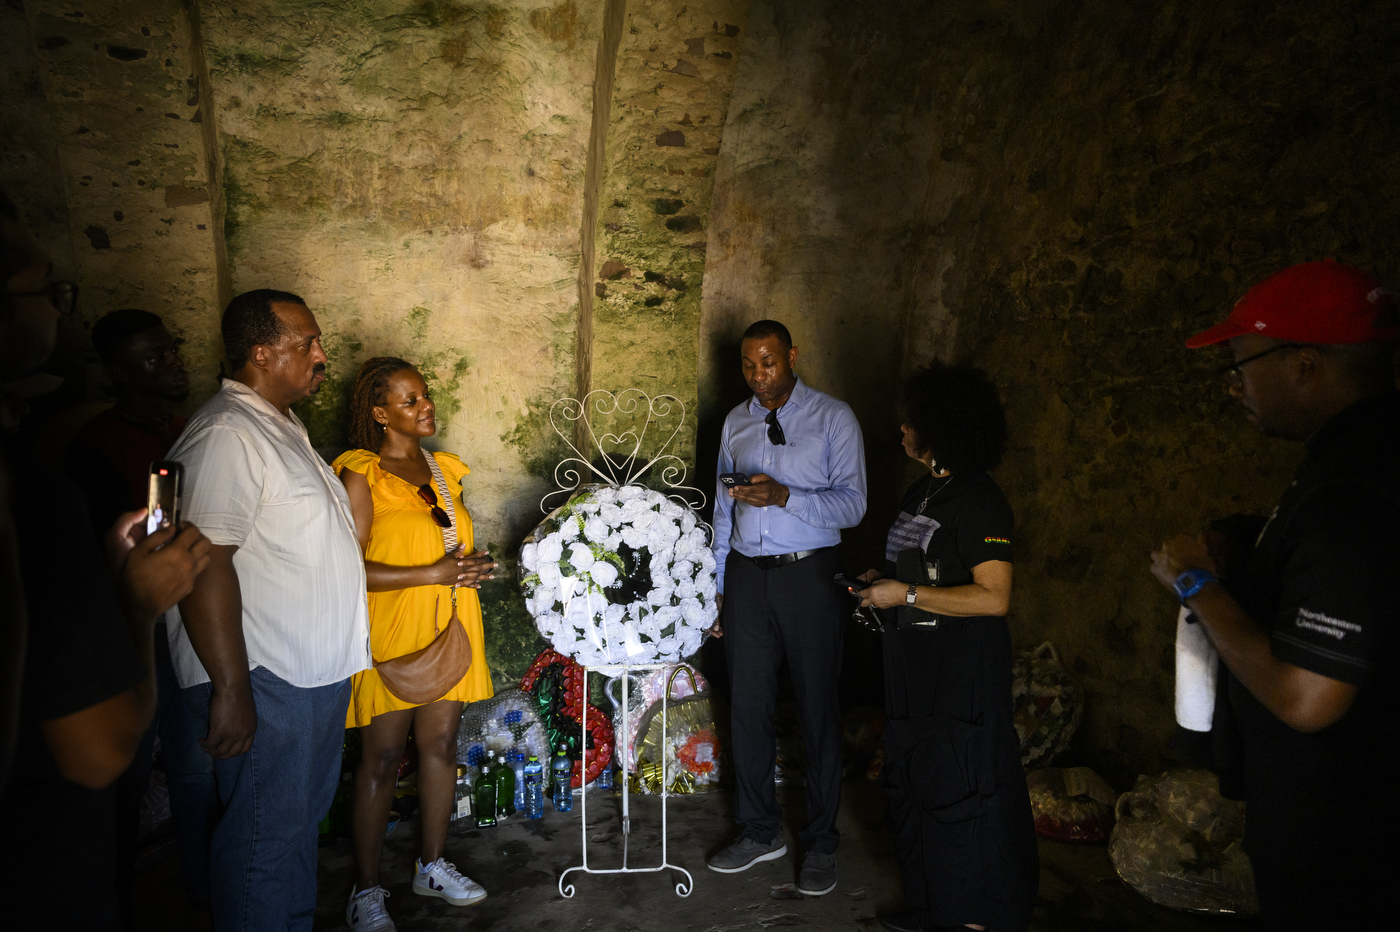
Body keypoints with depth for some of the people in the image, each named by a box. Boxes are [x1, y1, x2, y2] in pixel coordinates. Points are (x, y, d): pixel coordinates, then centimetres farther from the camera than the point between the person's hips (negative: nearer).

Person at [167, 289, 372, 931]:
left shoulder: (281, 427, 14)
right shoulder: (226, 435, -19)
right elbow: (205, 566, -25)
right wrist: (231, 689, -25)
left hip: (316, 671, 10)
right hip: (264, 680, -10)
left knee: (303, 819, 21)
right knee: (266, 836, 4)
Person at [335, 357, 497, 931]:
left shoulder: (444, 469, 12)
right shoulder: (361, 476, -11)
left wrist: (468, 568, 7)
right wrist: (432, 574, -20)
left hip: (447, 629, 6)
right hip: (390, 633, -6)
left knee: (440, 743, 12)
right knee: (382, 758, 3)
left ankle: (433, 866, 29)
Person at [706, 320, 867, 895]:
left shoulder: (833, 418, -3)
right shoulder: (735, 423, 12)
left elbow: (852, 503, -11)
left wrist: (784, 496, -26)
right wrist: (715, 584, 12)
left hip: (809, 573, -4)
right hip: (746, 573, 4)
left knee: (817, 708, 5)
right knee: (747, 706, 10)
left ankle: (821, 842, 22)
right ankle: (760, 832, 28)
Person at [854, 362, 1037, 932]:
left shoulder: (979, 501, -18)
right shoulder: (923, 490, 11)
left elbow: (993, 597, -25)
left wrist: (907, 595, -22)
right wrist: (884, 581, 7)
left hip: (963, 676, -10)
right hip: (914, 668, 10)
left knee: (960, 794, 2)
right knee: (914, 784, 18)